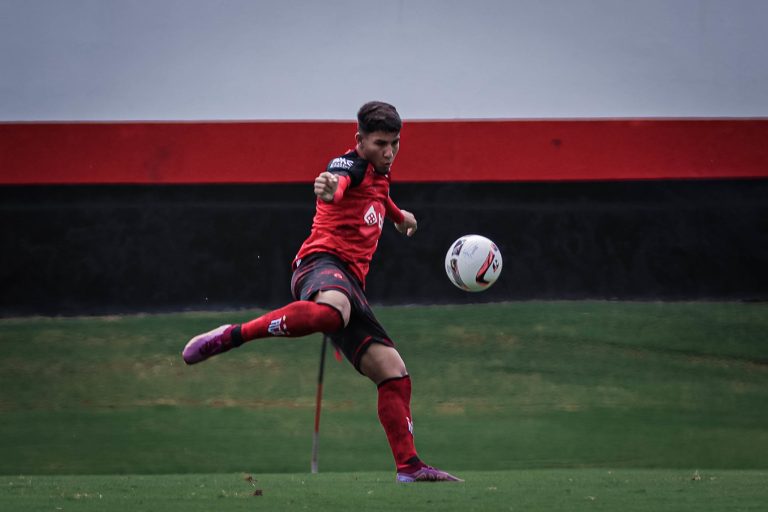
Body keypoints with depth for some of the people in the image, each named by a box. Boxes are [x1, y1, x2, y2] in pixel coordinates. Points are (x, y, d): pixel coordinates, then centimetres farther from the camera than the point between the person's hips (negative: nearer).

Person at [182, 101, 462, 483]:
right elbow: (338, 182, -31)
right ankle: (230, 336, -38)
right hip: (323, 262, -9)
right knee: (331, 311, -45)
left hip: (351, 283, 9)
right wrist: (329, 190, -54)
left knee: (392, 372, 3)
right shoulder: (351, 165, -3)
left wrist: (399, 215, 68)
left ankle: (409, 466, 7)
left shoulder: (379, 176, 26)